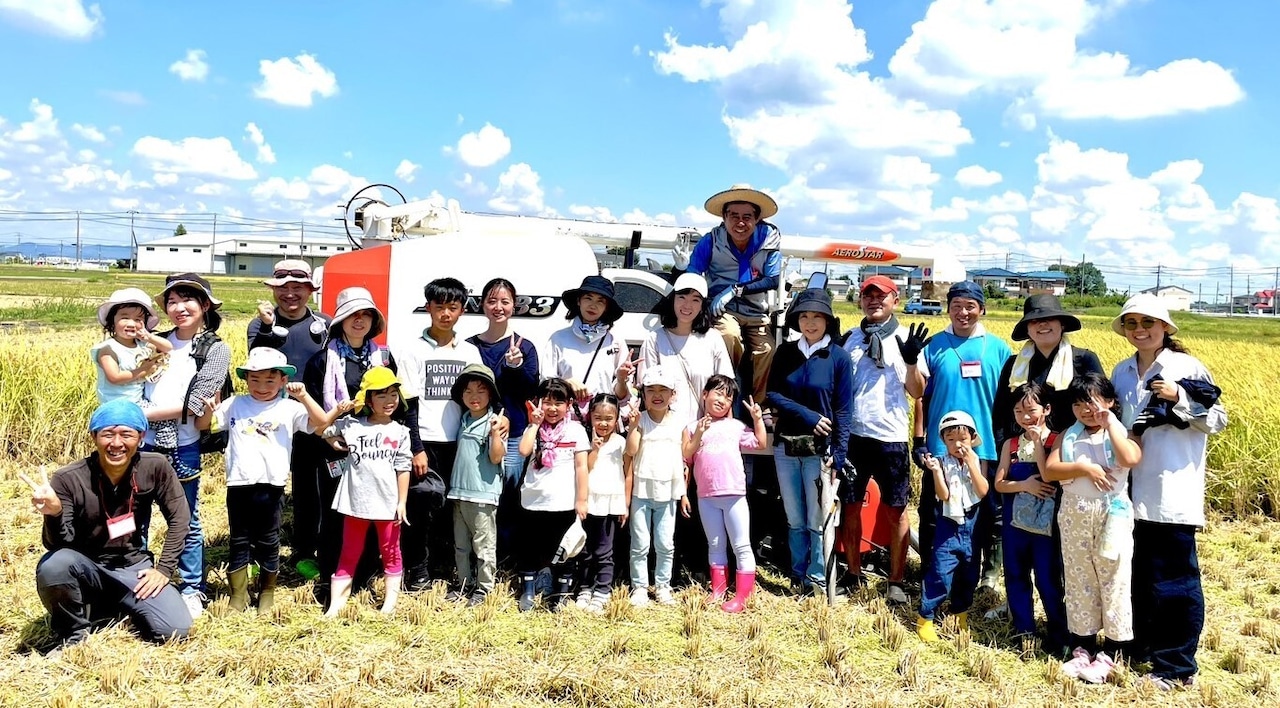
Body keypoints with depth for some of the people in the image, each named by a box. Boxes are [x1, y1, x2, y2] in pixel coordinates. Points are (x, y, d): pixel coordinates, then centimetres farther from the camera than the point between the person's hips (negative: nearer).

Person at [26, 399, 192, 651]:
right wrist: (54, 513, -42)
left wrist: (164, 569, -8)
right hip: (87, 568, -1)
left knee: (176, 629, -16)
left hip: (133, 567, 2)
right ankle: (72, 634, -5)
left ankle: (118, 607, 16)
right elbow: (58, 544, -21)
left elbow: (178, 518, -4)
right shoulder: (69, 479, -18)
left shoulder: (155, 467, -14)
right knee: (53, 566, -36)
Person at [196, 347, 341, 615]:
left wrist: (303, 396, -20)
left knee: (268, 542, 10)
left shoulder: (290, 409, 0)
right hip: (239, 484, 2)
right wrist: (209, 410, -10)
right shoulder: (235, 405, 8)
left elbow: (322, 422, -11)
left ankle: (267, 595, 25)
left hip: (270, 485, -2)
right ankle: (238, 596, 23)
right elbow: (202, 425, 11)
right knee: (238, 542, 10)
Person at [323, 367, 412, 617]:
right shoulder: (352, 424, 0)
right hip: (356, 502, 0)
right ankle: (335, 604, 16)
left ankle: (390, 602, 20)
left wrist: (402, 502, -3)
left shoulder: (400, 432, 1)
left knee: (391, 553, 10)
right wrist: (335, 444, -5)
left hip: (387, 503, 0)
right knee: (349, 554, 11)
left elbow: (403, 469, 0)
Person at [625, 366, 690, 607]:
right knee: (640, 545, 4)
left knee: (665, 545, 8)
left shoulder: (679, 425, 3)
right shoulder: (639, 420, -3)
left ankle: (662, 586, 22)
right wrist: (633, 424, -20)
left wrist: (684, 493, 6)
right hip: (641, 492, -2)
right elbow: (630, 452, -16)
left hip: (668, 493, 2)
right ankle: (639, 587, 15)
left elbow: (684, 461, 7)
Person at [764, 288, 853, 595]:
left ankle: (817, 579, 16)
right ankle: (798, 577, 23)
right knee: (794, 519, 12)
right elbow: (772, 395, 0)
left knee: (817, 520, 1)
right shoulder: (785, 352, 5)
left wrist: (838, 455, -13)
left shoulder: (839, 357, -4)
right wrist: (807, 415, -13)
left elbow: (844, 410, -5)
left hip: (819, 449, -3)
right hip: (785, 446, 3)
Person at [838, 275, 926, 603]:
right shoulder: (849, 338, 10)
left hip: (891, 438, -3)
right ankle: (854, 574, 23)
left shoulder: (905, 338, 2)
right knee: (850, 505, 9)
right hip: (852, 435, 3)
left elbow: (916, 392, -3)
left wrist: (911, 360, -18)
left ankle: (896, 582, 14)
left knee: (895, 510, 3)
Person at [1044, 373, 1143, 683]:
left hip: (1112, 515, -3)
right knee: (1078, 581, 10)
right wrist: (1084, 467, -16)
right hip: (1074, 516, 4)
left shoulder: (1121, 432, 0)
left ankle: (1113, 652, 11)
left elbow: (1130, 459, -22)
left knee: (1114, 582, 1)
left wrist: (1110, 424, -14)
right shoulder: (1068, 436, 8)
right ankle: (1083, 647, 22)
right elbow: (1048, 471, -4)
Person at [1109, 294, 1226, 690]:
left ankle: (1177, 667, 10)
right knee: (1138, 575, 14)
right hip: (1133, 492, 5)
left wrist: (1180, 398, -17)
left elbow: (1218, 420, -5)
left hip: (1174, 495, -5)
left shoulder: (1187, 367, -3)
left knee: (1174, 580, -1)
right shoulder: (1122, 372, 12)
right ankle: (1144, 648, 29)